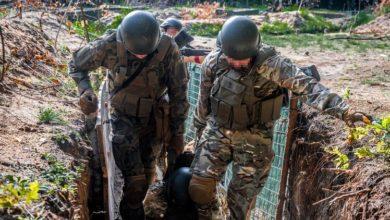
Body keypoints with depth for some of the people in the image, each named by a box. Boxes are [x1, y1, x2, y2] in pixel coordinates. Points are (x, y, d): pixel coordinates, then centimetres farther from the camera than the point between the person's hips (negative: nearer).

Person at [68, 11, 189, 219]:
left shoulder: (167, 48, -21)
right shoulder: (111, 45, -21)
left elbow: (178, 92, -9)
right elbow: (77, 63, -3)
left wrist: (177, 132, -4)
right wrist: (84, 90, -23)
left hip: (152, 120, 2)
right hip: (123, 119, -2)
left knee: (147, 176, 16)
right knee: (135, 179, -14)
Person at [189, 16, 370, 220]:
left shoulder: (271, 64, -21)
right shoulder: (213, 61, -8)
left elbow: (306, 86, -32)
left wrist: (343, 110, -45)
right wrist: (200, 125, 20)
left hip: (254, 138, -3)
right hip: (216, 131, 3)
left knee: (241, 197, 5)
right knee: (199, 185, 2)